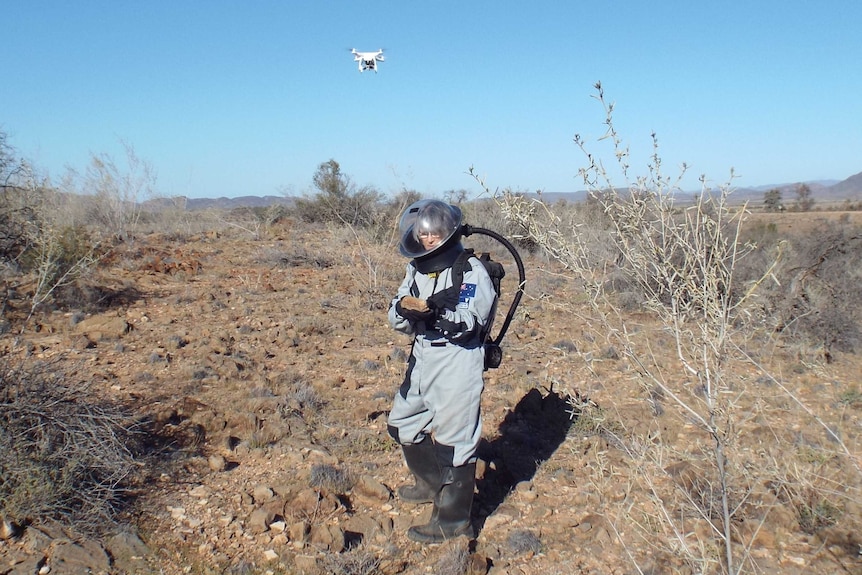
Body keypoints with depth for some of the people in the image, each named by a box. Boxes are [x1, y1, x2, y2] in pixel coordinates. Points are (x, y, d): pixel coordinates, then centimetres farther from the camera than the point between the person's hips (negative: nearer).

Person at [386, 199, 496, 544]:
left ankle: (453, 520, 14)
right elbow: (399, 322, 5)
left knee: (453, 439, -2)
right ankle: (432, 485, 43)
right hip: (421, 360, 8)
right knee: (403, 424, 21)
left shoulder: (472, 271, -12)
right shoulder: (416, 270, 8)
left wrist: (436, 312, -38)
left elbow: (468, 323, -21)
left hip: (457, 364, -8)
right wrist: (404, 310, -19)